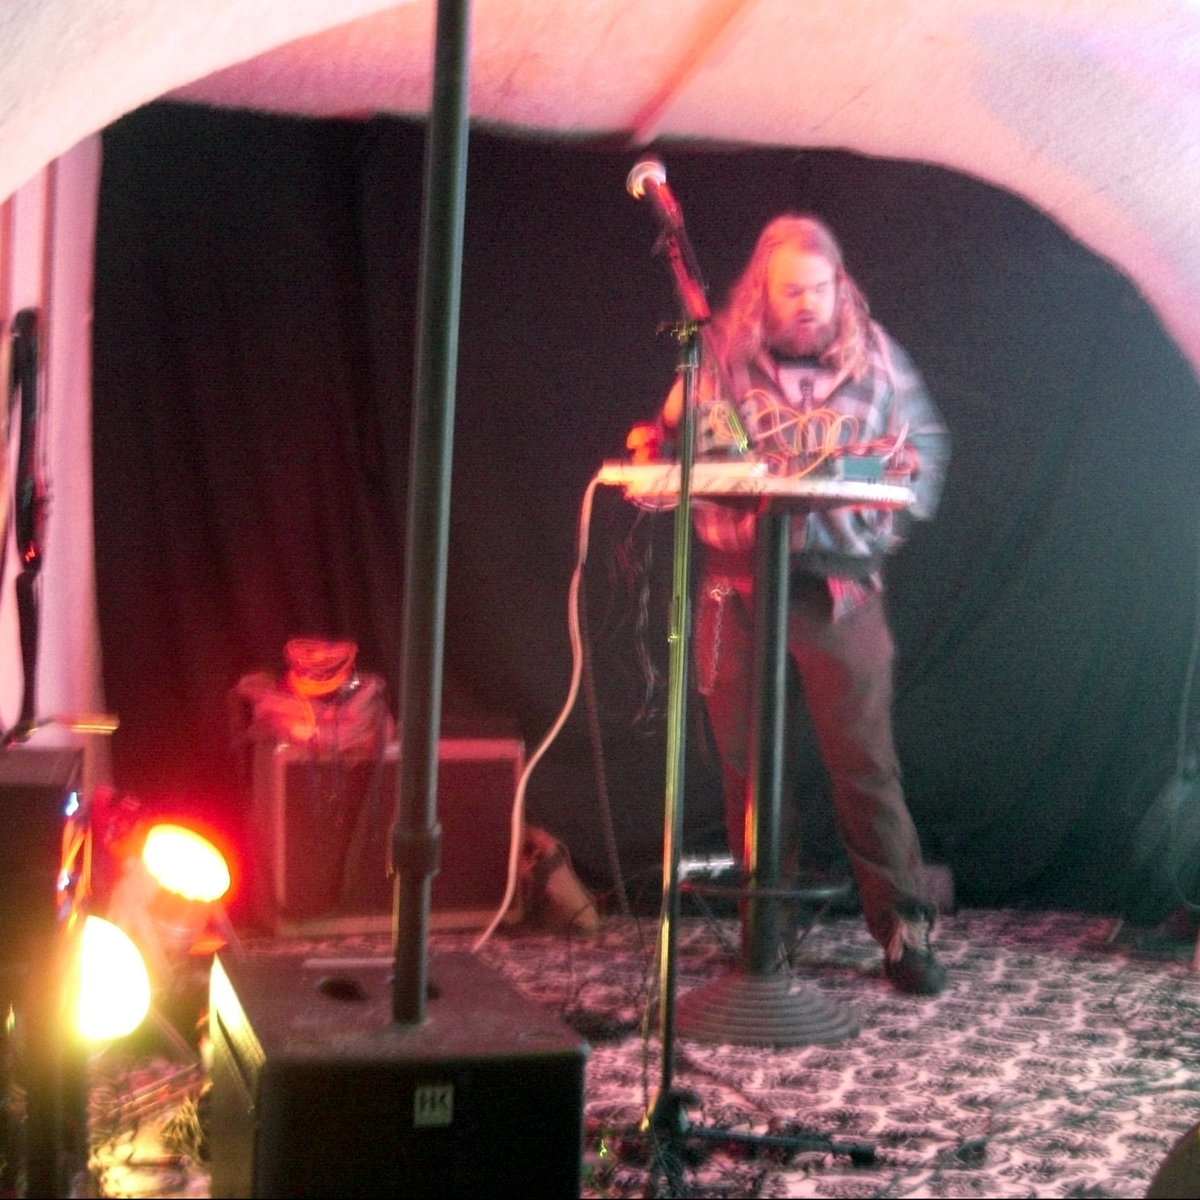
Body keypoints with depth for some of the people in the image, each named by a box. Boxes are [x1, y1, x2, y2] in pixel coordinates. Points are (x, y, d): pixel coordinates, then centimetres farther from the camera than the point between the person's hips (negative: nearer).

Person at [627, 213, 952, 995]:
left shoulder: (875, 355, 6)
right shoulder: (718, 356, 5)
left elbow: (929, 441, 15)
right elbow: (672, 446, 13)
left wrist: (904, 472, -6)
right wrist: (652, 454, -9)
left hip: (841, 585, -1)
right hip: (738, 585, 1)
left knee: (865, 759, -4)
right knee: (748, 758, 7)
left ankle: (905, 929, 6)